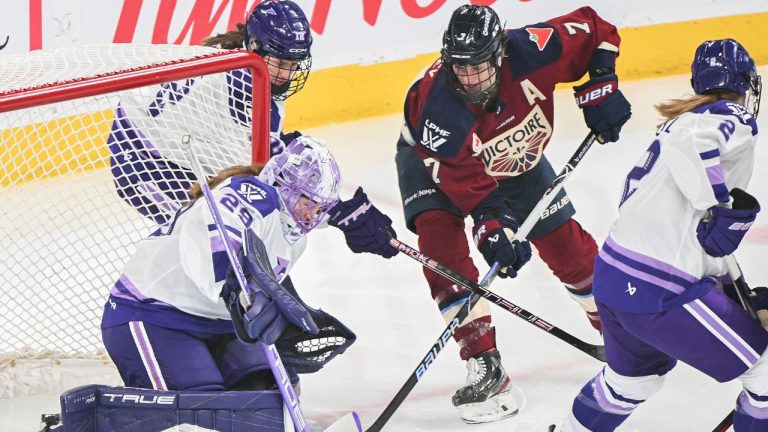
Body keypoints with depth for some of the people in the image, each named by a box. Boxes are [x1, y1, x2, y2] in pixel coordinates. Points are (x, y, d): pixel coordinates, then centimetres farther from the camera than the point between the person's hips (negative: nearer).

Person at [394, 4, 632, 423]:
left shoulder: (530, 50, -35)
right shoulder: (435, 102, -40)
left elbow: (596, 30, -19)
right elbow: (464, 179, -35)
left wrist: (600, 85, -24)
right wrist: (492, 224, -43)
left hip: (516, 157, 3)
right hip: (435, 159, -3)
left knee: (563, 241, 5)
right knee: (441, 240, -25)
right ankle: (483, 364, -20)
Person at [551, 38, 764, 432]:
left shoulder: (679, 122, 21)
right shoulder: (735, 121, -6)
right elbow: (690, 142, -30)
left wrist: (731, 289, 22)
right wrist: (723, 206, -24)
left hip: (612, 274, 9)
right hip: (659, 292, -9)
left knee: (634, 377, 35)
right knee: (764, 366, 2)